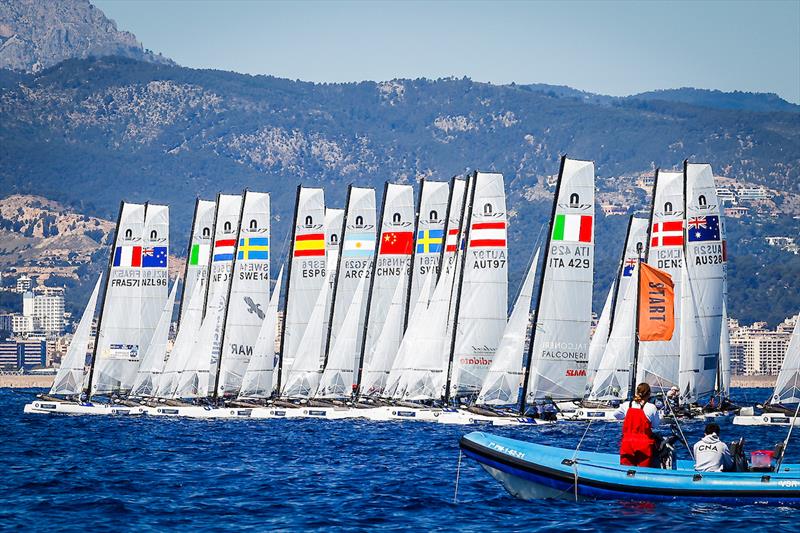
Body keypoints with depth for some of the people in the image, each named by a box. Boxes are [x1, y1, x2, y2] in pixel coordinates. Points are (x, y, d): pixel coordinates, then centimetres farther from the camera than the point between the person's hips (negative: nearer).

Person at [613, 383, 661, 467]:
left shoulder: (626, 405, 2)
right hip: (644, 444, -3)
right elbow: (655, 425, 3)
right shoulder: (651, 408, -8)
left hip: (627, 443, 3)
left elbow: (616, 415, 20)